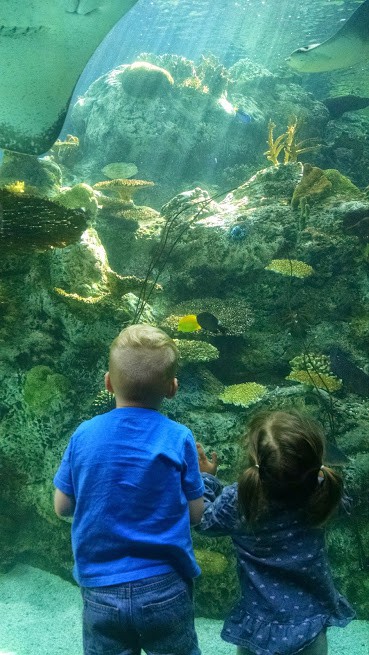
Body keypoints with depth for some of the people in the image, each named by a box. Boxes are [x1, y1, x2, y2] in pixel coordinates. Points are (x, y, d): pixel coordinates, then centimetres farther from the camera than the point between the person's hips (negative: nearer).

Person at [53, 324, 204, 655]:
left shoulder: (84, 436, -8)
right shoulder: (179, 439, -13)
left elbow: (62, 506, 2)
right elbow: (196, 513, -5)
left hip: (100, 589, 1)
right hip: (164, 586, -1)